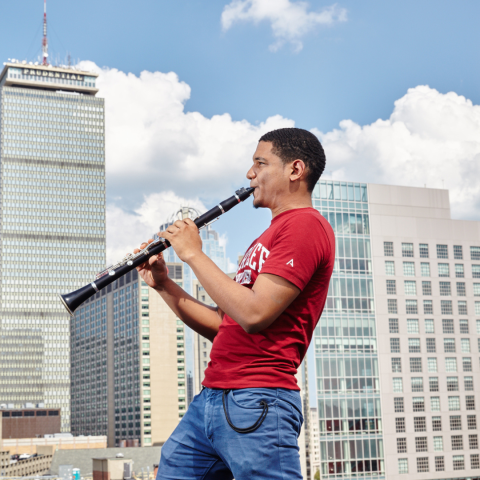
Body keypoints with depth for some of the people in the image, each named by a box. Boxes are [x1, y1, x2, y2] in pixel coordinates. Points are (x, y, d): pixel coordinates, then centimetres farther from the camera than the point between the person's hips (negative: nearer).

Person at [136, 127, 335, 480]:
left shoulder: (305, 225, -7)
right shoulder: (268, 238, 25)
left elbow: (253, 314, -20)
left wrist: (193, 254, -10)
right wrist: (164, 285, 11)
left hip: (255, 401, -9)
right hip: (211, 398, 9)